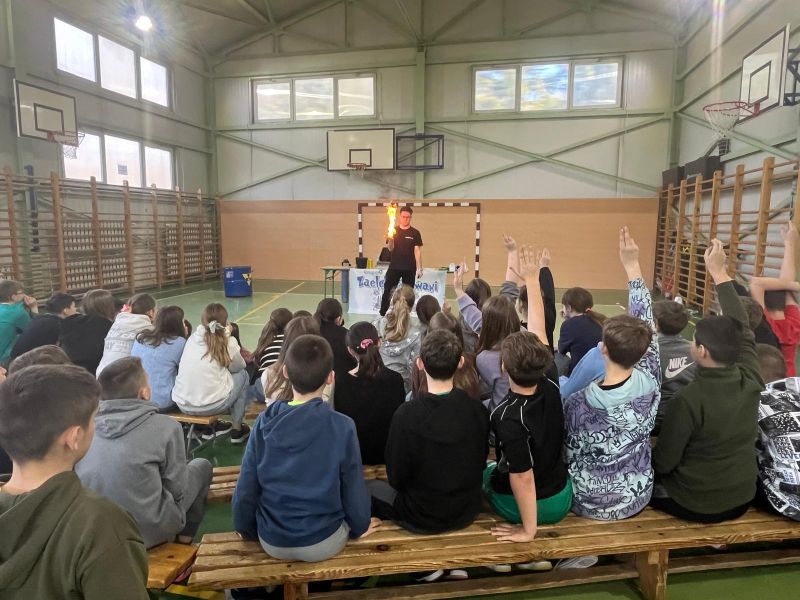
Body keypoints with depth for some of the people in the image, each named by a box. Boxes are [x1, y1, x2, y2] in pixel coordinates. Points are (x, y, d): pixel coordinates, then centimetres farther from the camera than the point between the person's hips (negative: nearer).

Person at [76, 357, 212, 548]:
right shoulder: (165, 426, -17)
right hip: (149, 532, -5)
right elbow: (177, 489, -10)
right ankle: (185, 537, 29)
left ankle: (182, 533, 35)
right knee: (201, 466, 17)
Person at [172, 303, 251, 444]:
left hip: (182, 405, 5)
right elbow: (238, 367, 11)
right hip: (211, 405, -5)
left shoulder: (193, 337, 7)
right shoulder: (228, 341, -5)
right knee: (242, 374, 19)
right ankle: (237, 429, 22)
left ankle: (210, 426, 29)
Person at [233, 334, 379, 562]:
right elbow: (354, 488, -12)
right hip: (323, 543, -2)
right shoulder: (342, 426, -22)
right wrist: (360, 526, 9)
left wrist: (246, 528, 13)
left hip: (272, 542, 2)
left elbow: (246, 488, -7)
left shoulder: (264, 422, -14)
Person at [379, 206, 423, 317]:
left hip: (409, 268, 0)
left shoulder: (415, 233, 3)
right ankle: (382, 315, 8)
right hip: (394, 267, 1)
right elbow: (390, 248, -2)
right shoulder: (393, 231, 5)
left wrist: (419, 268, -5)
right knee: (387, 291, -1)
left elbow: (417, 251, 1)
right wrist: (390, 239, -24)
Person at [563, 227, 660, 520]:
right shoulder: (649, 385, -22)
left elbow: (570, 455, -15)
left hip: (590, 505, -3)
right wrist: (633, 266, -6)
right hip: (636, 500, 3)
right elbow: (646, 323, -11)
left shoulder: (579, 402, -29)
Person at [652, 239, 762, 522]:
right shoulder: (751, 380, -14)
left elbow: (663, 463, -19)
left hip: (696, 505, -5)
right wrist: (719, 273, 2)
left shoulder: (688, 399, -28)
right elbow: (742, 330, 0)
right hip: (742, 500, 5)